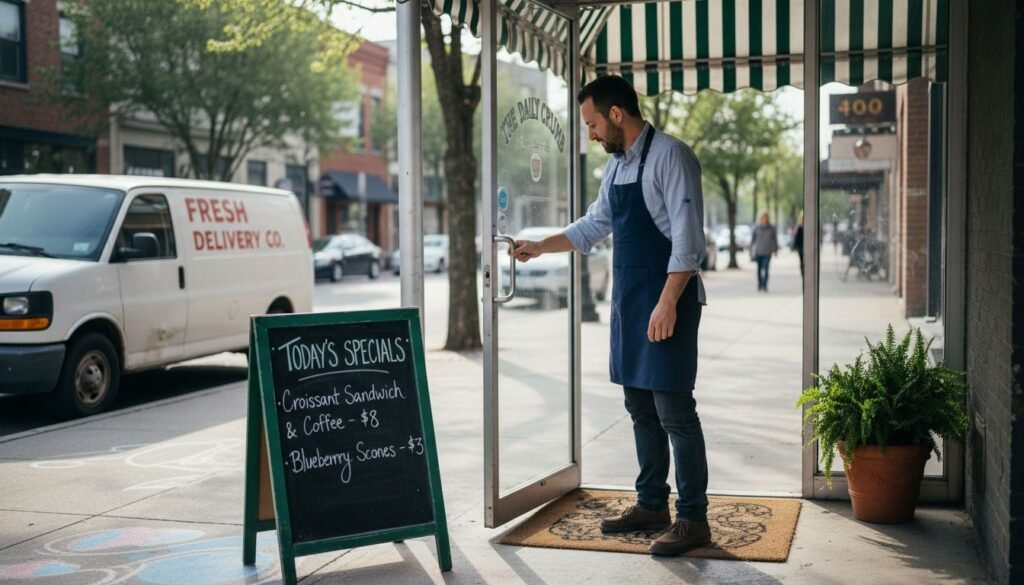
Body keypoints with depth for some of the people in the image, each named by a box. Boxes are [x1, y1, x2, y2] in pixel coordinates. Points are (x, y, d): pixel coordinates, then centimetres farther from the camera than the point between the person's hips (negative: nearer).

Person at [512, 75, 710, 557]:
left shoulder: (669, 156, -12)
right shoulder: (617, 165, 13)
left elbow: (688, 239, -19)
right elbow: (593, 226, 26)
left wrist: (667, 304, -24)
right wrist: (539, 247, 26)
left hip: (667, 303, -8)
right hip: (629, 300, 8)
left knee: (674, 412, -5)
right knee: (640, 408, 13)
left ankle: (692, 519, 5)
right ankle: (651, 505, 24)